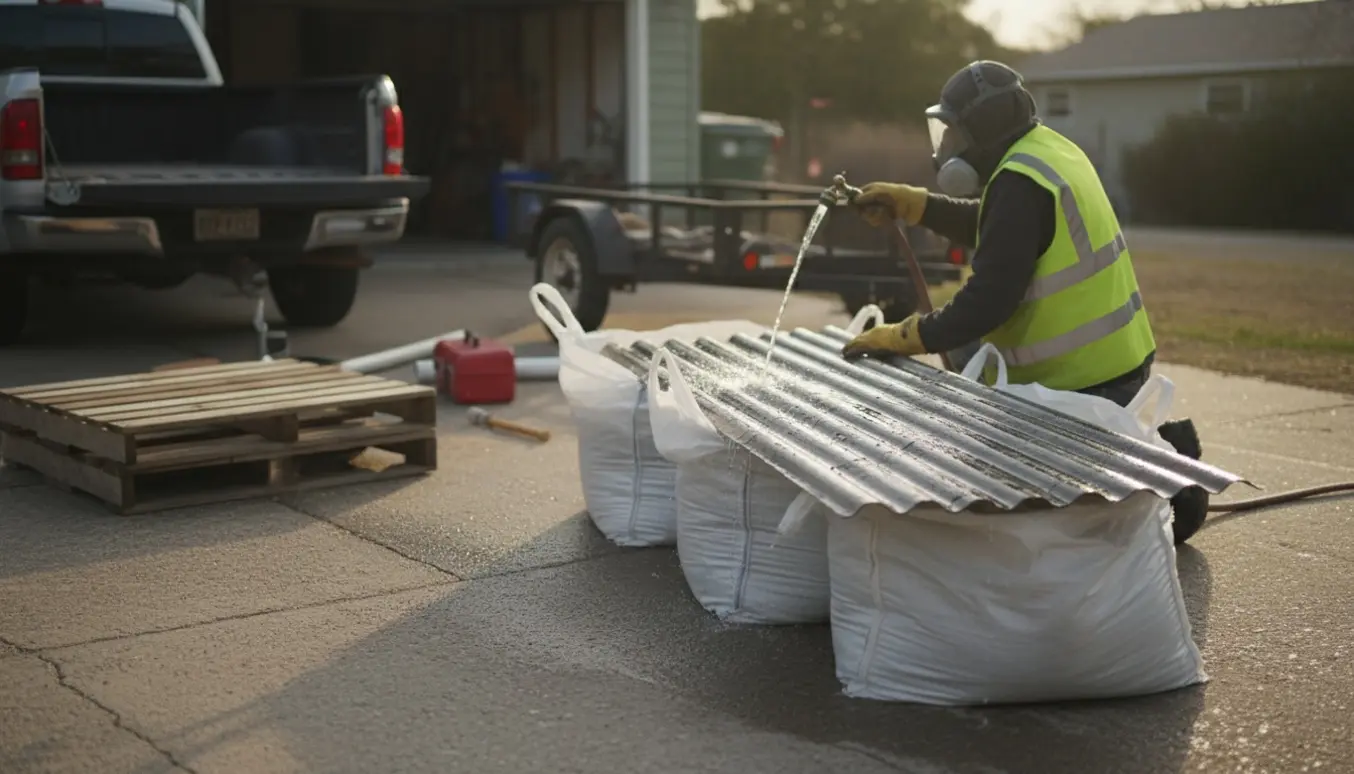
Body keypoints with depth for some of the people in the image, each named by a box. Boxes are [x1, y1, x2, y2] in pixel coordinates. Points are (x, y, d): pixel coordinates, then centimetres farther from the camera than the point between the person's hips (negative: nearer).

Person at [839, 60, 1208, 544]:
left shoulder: (1019, 184, -22)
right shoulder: (1049, 152, 10)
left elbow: (990, 296, -26)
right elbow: (987, 227, 24)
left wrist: (910, 336, -19)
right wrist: (914, 205, 16)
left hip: (1084, 378, -10)